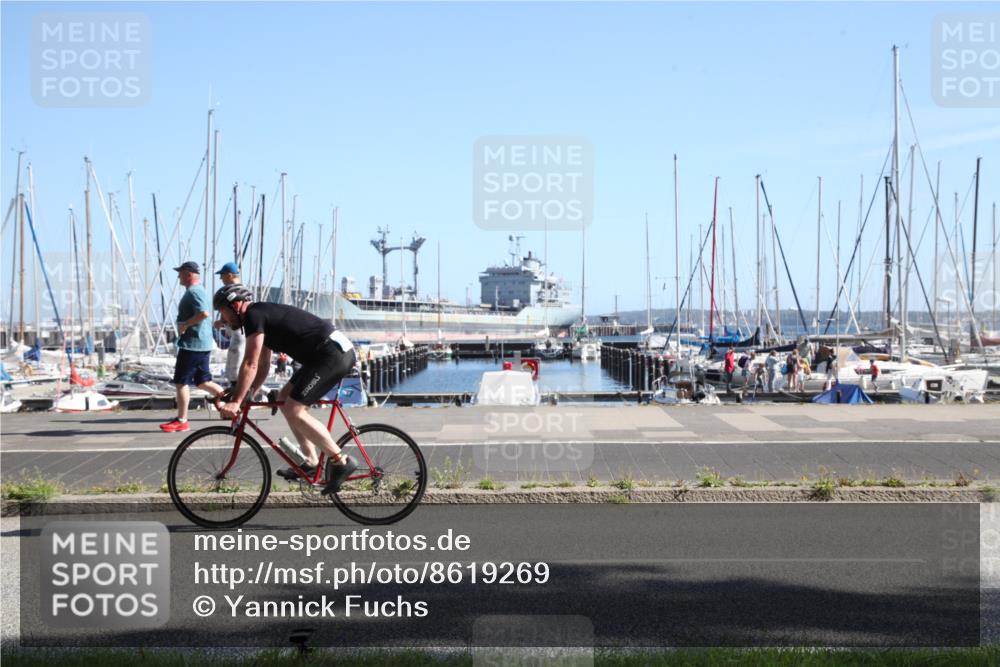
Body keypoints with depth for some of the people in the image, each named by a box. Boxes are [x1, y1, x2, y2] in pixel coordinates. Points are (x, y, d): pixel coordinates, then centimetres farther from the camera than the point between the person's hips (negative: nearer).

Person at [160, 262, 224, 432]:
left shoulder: (193, 292, -15)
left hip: (192, 343, -10)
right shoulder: (199, 291, 18)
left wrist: (185, 324, -21)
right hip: (203, 343, 10)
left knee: (181, 382, -4)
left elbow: (204, 313, -30)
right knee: (203, 382, 14)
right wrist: (185, 324, 18)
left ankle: (181, 421, 0)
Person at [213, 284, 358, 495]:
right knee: (285, 397, 15)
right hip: (338, 352, 10)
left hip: (333, 354, -10)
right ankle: (311, 461, 15)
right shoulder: (263, 316, 21)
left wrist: (236, 402, -13)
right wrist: (248, 396, 17)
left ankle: (342, 461, -8)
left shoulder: (254, 315, -9)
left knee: (293, 409, -11)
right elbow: (263, 365, 24)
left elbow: (250, 364, -15)